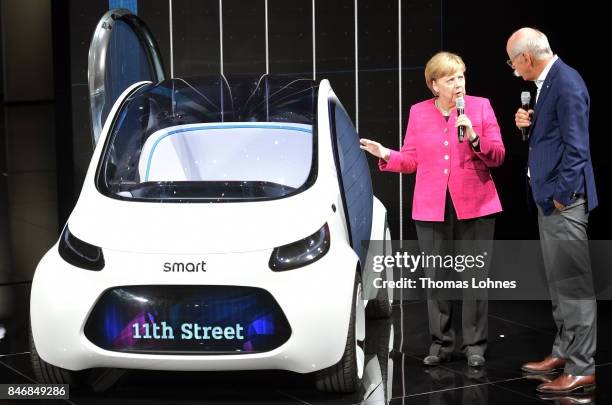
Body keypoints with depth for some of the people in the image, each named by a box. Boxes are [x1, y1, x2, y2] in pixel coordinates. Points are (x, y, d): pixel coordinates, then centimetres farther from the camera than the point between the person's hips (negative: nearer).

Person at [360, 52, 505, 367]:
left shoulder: (480, 106, 1)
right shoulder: (419, 112, 7)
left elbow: (498, 155, -1)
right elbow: (411, 160, 7)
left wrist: (474, 139, -18)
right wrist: (386, 155, -10)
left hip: (474, 205, -2)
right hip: (432, 208, 2)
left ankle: (474, 345, 11)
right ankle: (441, 344, 17)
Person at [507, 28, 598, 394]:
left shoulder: (566, 83, -18)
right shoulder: (549, 81, 12)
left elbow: (576, 146, -20)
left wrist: (561, 194, -17)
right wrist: (530, 124, 2)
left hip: (564, 200, -10)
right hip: (549, 197, 10)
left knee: (574, 283, -4)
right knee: (558, 281, 18)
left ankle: (583, 368, 2)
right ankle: (564, 351, 30)